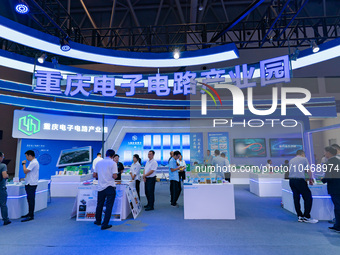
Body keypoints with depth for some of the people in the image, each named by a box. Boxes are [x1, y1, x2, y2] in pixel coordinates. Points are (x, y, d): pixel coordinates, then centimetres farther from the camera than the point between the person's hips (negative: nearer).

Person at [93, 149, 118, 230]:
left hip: (101, 187, 5)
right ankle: (105, 224, 5)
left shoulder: (99, 163, 6)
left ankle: (98, 221, 36)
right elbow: (114, 176, -15)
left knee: (99, 205, 20)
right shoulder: (113, 163, -9)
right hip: (110, 187, -5)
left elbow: (94, 175, 9)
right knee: (109, 206, 3)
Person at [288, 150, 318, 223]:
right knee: (308, 198, 3)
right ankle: (306, 217, 2)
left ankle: (300, 216, 15)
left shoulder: (291, 160, 20)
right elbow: (309, 171, 5)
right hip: (300, 180, -6)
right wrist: (310, 179, 20)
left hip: (291, 180, 6)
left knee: (296, 198, 10)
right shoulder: (304, 159, 6)